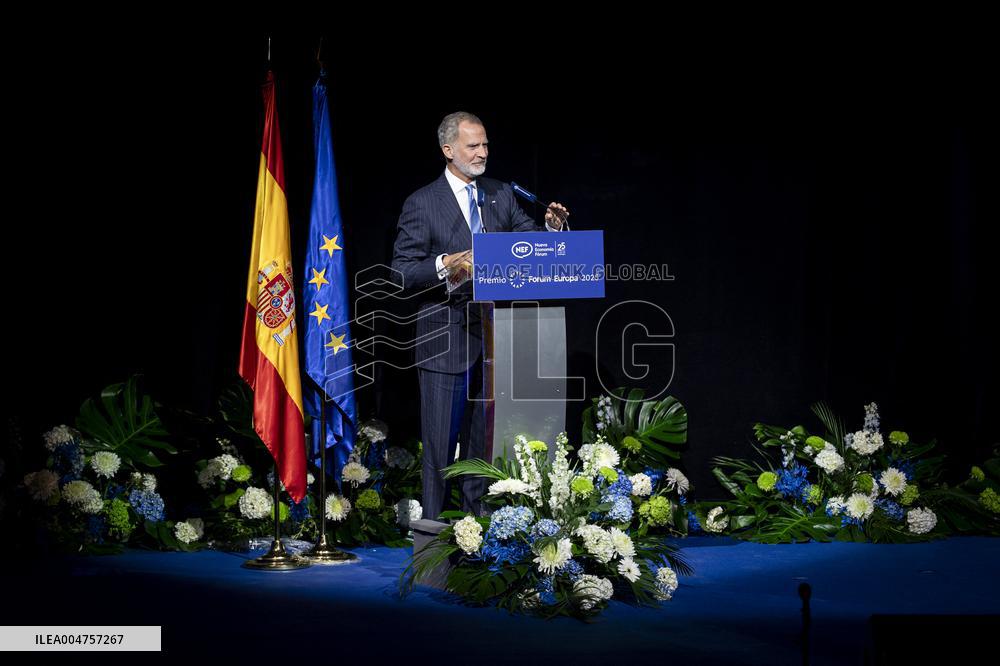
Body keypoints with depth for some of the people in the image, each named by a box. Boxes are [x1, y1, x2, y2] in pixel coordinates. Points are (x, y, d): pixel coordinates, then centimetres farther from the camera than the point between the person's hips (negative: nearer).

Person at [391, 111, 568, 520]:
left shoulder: (501, 196, 9)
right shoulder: (422, 204, -6)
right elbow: (402, 272, -10)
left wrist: (552, 228, -14)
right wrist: (446, 264, -26)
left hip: (494, 338, 5)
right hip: (447, 341, -5)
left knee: (485, 436, 14)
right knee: (440, 441, -1)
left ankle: (478, 516, 24)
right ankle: (432, 522, 6)